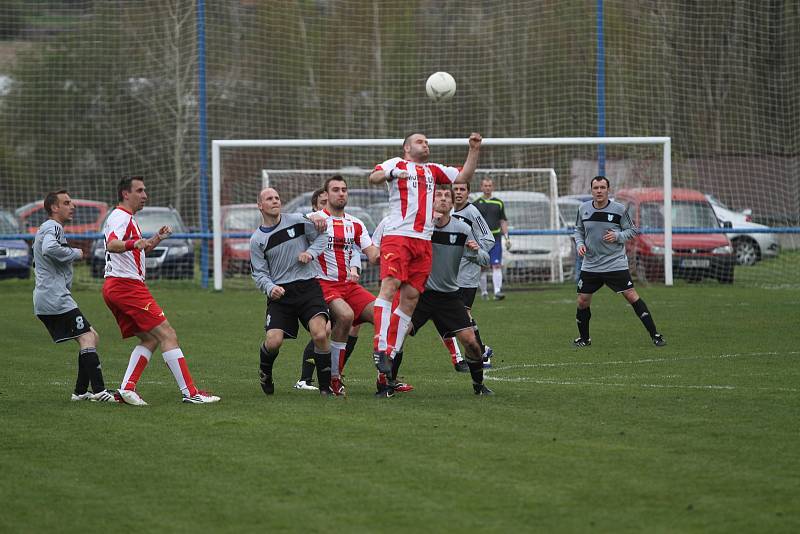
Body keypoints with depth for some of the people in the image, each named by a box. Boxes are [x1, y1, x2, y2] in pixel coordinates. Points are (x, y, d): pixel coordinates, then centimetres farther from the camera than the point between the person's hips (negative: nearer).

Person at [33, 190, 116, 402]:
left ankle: (81, 391, 10)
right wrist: (75, 253, -15)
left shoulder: (44, 229, 25)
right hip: (56, 297, -10)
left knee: (92, 336, 14)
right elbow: (49, 249, -30)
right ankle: (99, 390, -23)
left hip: (44, 301, 10)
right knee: (87, 337, -15)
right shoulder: (53, 228, -8)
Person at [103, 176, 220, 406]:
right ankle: (190, 393, -14)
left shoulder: (124, 218, 22)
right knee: (167, 335, -11)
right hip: (127, 285, -11)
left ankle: (126, 388, 0)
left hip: (113, 287, 11)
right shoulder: (122, 218, -10)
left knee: (149, 339, 12)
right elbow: (112, 245, -31)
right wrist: (133, 244, -50)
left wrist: (156, 238, 22)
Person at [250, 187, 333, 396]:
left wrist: (311, 253, -5)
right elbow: (259, 273, 5)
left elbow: (322, 236, 14)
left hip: (307, 286, 0)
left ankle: (326, 386, -4)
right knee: (273, 341, -16)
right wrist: (270, 288, -15)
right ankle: (265, 373, 21)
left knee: (320, 334, -21)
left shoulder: (297, 220, 3)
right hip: (280, 293, 0)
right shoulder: (257, 240, 5)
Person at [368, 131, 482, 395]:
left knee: (411, 297, 0)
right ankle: (380, 347, -26)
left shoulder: (434, 170, 25)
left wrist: (474, 150, 13)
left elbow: (464, 176, 24)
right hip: (397, 237, -6)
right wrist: (390, 174, -28)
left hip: (424, 242, 6)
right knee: (389, 286, -21)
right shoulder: (396, 164, 8)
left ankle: (390, 353, 1)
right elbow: (373, 177, -8)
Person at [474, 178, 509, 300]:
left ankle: (497, 291, -18)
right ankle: (484, 292, 17)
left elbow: (503, 221, 13)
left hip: (495, 238, 0)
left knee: (497, 265, -11)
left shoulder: (499, 203, 9)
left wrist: (506, 237, 4)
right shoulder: (476, 203, 5)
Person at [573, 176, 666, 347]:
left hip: (615, 263, -3)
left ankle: (654, 335, -3)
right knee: (582, 301, 4)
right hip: (590, 265, 3)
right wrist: (580, 244, -3)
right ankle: (584, 338, 25)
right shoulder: (583, 209, 0)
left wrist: (617, 236, -16)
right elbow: (579, 229, 16)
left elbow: (633, 230, 2)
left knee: (631, 296, -9)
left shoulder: (619, 209, -8)